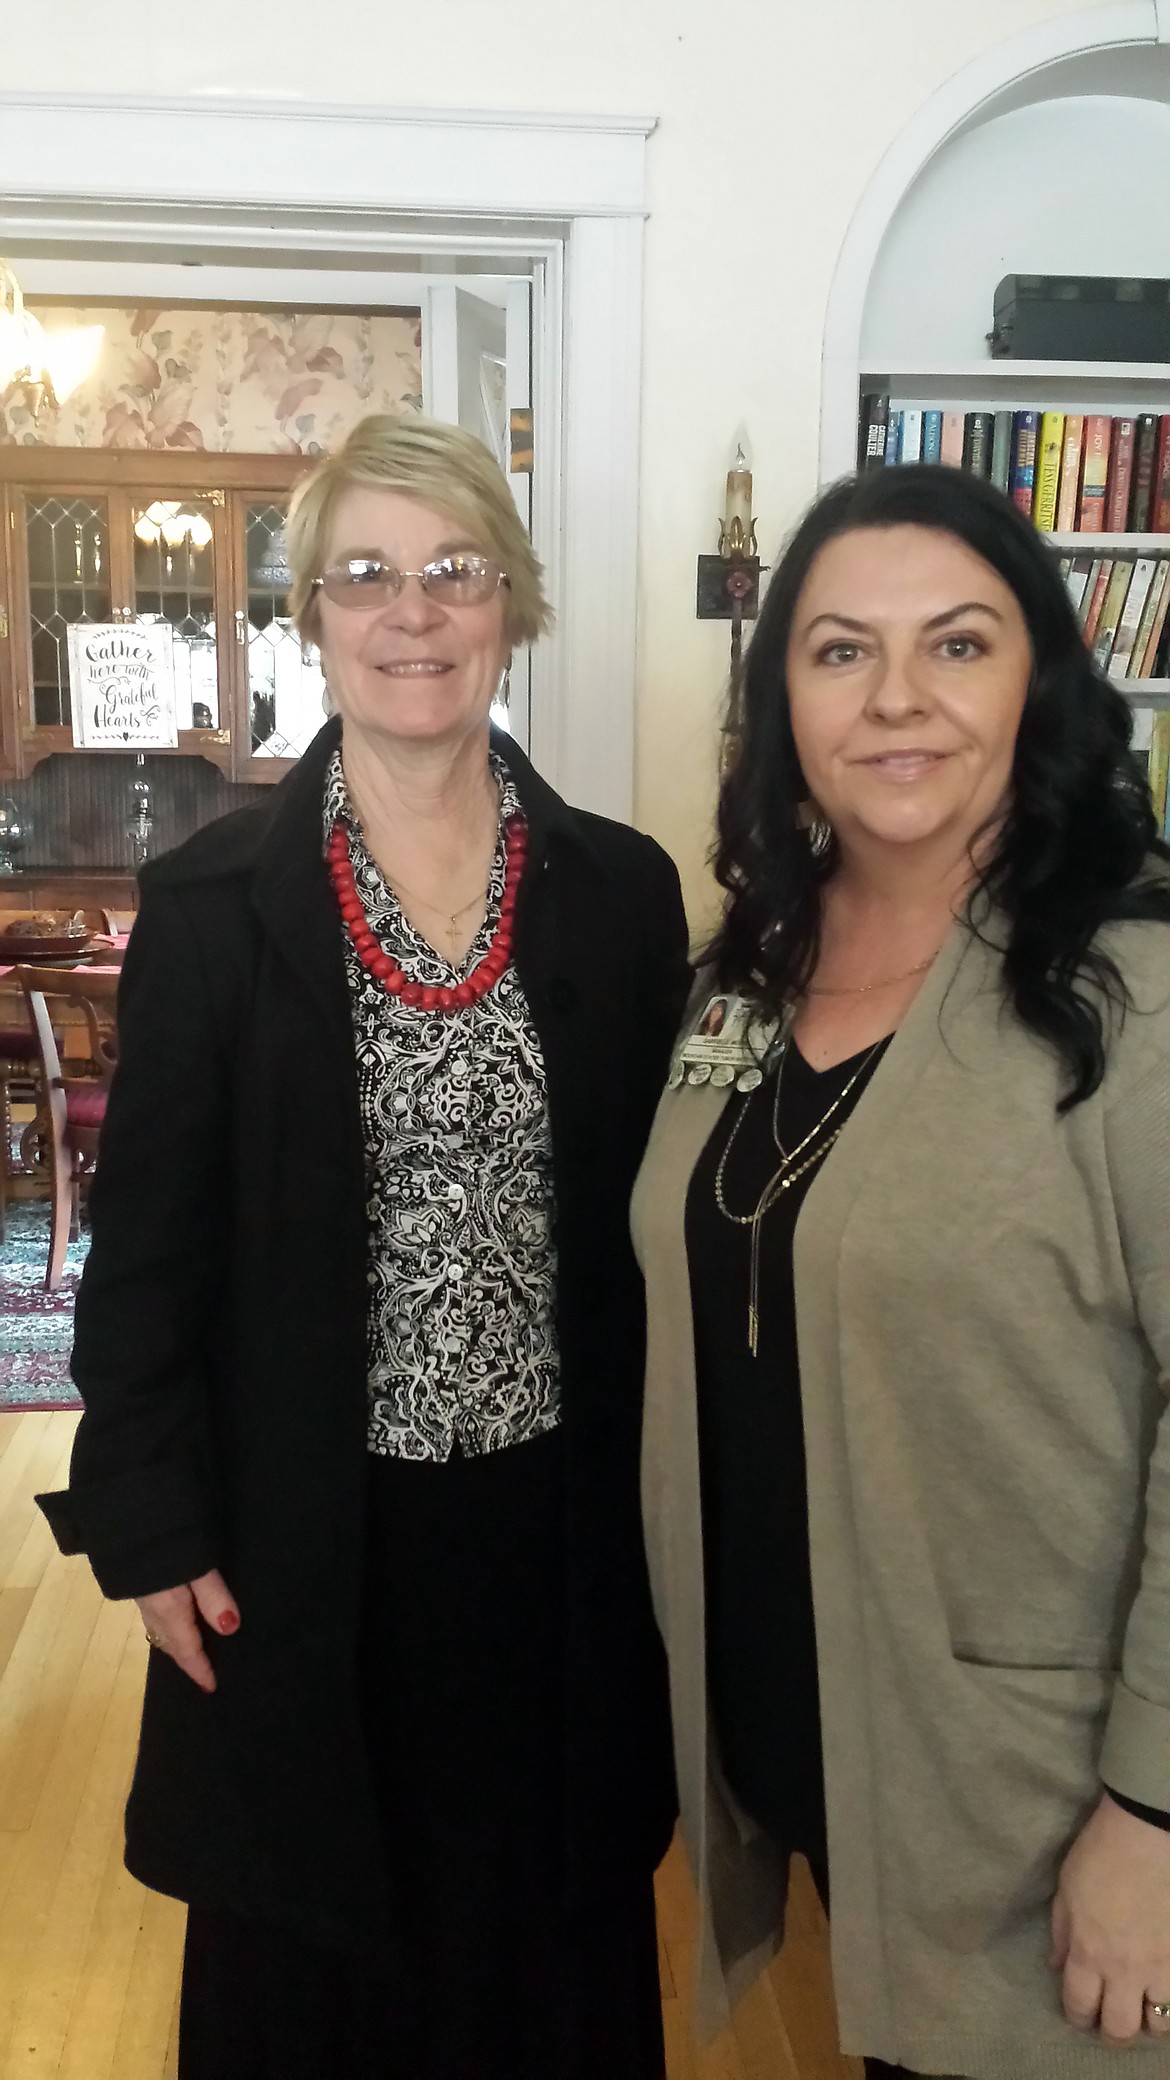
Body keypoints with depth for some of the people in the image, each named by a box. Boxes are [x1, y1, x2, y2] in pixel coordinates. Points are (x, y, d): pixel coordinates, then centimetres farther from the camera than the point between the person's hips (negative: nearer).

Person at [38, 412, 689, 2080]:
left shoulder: (623, 892, -3)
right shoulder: (211, 902, -7)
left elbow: (657, 1213, 2)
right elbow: (148, 1238, -4)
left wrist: (660, 1498, 4)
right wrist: (153, 1527, -5)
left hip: (561, 1520, 2)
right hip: (306, 1537, -1)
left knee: (544, 1920, 20)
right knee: (314, 1943, 18)